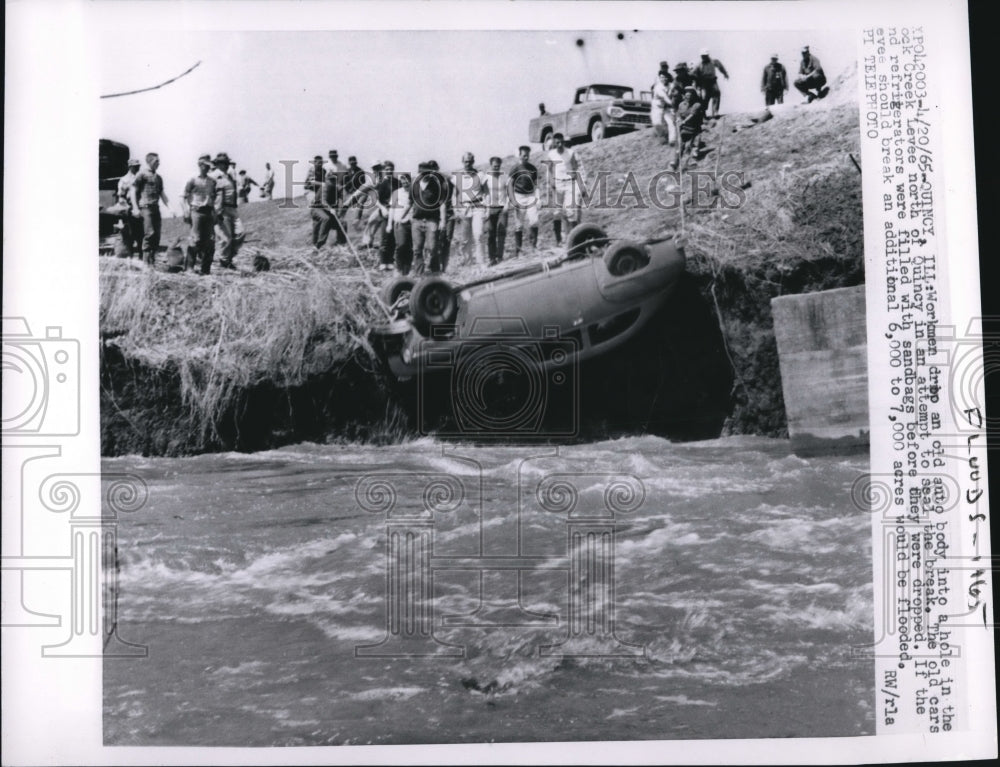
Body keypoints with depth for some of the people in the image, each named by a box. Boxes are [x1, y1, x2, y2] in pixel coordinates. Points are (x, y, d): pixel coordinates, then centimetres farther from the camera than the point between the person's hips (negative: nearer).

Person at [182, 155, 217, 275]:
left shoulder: (212, 181, 15)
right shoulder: (192, 180, 1)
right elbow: (186, 197, -1)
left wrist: (215, 213, 14)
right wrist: (187, 213, -10)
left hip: (209, 212, 5)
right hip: (197, 211, -5)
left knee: (210, 241, 0)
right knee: (196, 239, -9)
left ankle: (206, 268, 6)